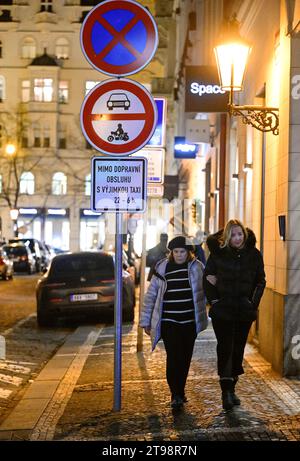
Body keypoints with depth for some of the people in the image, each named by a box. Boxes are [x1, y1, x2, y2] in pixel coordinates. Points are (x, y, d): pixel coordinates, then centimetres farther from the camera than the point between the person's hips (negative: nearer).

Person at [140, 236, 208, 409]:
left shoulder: (197, 267, 2)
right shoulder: (163, 268, 1)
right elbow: (151, 295, 6)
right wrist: (146, 321, 6)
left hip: (189, 323, 2)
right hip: (169, 322, -2)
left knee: (185, 359, 9)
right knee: (174, 357, -11)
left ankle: (179, 392, 27)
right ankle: (176, 395, -5)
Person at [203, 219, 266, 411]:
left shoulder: (254, 255, 2)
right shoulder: (219, 253, -4)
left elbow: (260, 280, 9)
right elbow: (208, 277, 1)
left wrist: (254, 303, -1)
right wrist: (213, 300, -8)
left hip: (244, 310, 3)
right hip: (223, 310, -3)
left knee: (238, 350, 10)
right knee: (225, 349, -9)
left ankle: (231, 389, 22)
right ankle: (226, 391, -11)